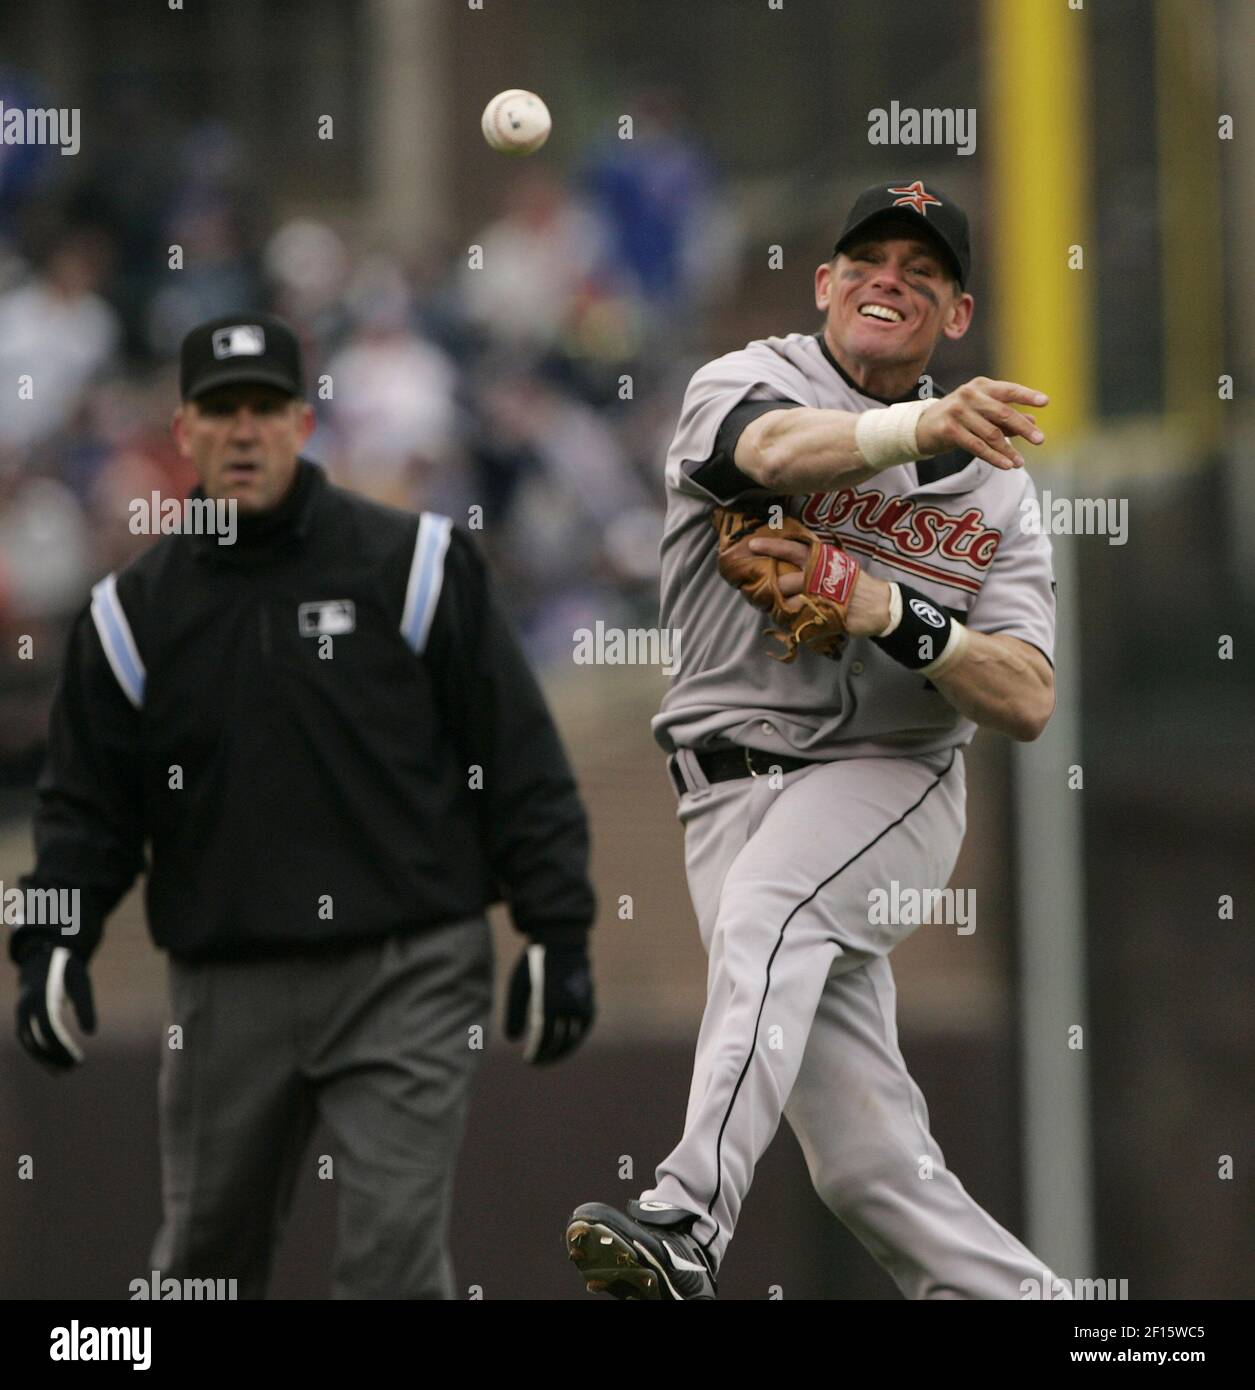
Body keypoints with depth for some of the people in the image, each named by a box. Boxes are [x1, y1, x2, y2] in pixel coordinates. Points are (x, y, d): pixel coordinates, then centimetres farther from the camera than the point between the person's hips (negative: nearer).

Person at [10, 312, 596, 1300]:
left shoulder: (416, 565, 0)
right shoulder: (135, 611, 8)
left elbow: (521, 761, 0)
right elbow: (88, 801, 11)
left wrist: (557, 932, -4)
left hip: (406, 976, -3)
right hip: (226, 988, 3)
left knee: (395, 1256, -10)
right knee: (205, 1257, 13)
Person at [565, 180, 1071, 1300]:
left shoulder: (990, 482, 9)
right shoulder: (749, 381, 2)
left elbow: (1027, 704, 0)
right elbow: (780, 451, -26)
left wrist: (892, 614, -17)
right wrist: (917, 427, -46)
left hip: (889, 777, -1)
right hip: (731, 782, 1)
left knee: (767, 910, -34)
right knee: (866, 1155, -8)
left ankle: (688, 1224, -49)